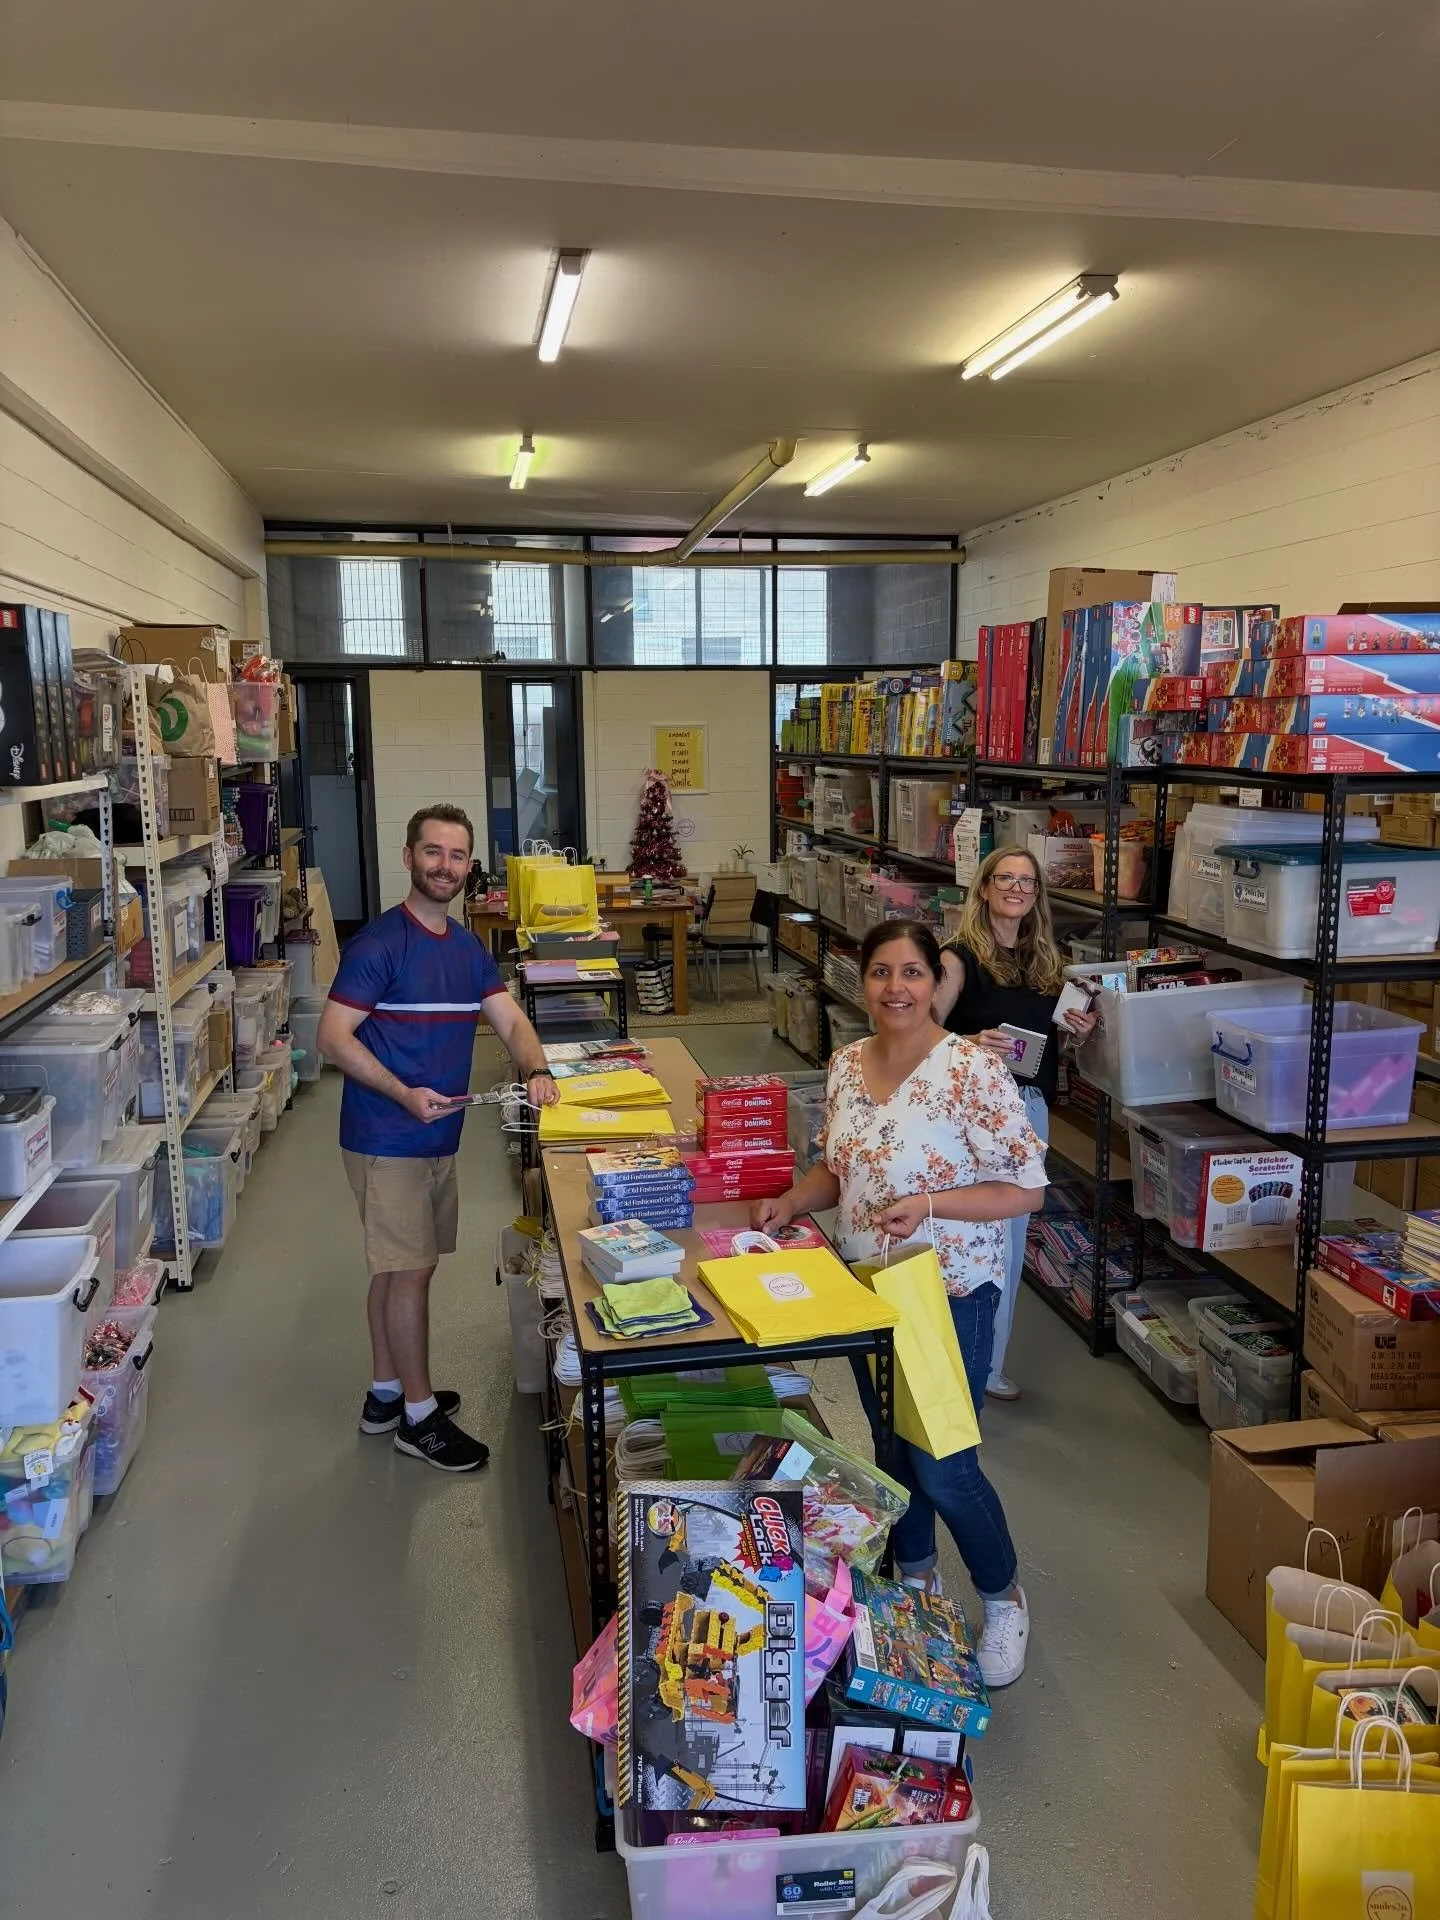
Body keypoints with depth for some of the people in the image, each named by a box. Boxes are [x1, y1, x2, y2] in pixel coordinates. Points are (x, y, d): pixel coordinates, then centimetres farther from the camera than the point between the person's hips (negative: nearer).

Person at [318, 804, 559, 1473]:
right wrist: (406, 1095, -24)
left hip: (437, 1137, 8)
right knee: (410, 1270, -1)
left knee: (394, 1267, 18)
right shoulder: (379, 943, -14)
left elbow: (510, 1019, 6)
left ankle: (386, 1393, 31)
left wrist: (536, 1071, -14)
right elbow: (332, 1036, -17)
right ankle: (419, 1416, 12)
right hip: (385, 1138, -8)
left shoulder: (468, 947, 10)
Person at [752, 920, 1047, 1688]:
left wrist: (928, 1203, -28)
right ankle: (914, 1576, 45)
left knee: (943, 1468, 1)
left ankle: (1003, 1600, 29)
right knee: (890, 1446, 20)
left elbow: (1026, 1188, -17)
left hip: (949, 1293, -6)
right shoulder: (846, 1064, -1)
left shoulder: (973, 1071, -20)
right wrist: (792, 1200, -7)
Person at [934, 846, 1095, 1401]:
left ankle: (988, 1363, 29)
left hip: (1030, 1108, 7)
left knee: (1012, 1240, 15)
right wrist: (971, 1042, -32)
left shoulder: (1044, 959, 10)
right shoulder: (962, 955, -9)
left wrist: (1080, 1030, 1)